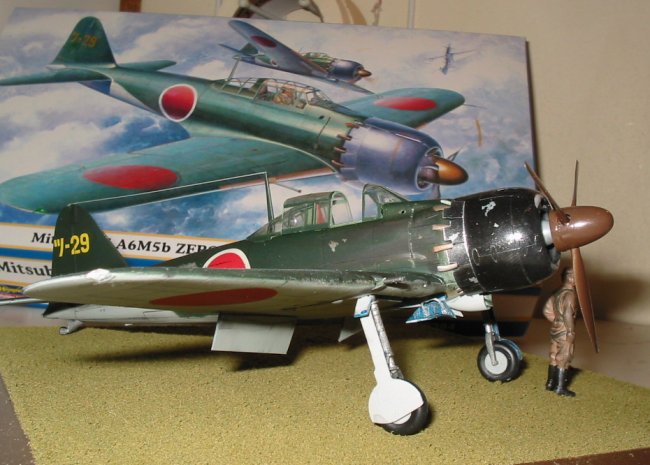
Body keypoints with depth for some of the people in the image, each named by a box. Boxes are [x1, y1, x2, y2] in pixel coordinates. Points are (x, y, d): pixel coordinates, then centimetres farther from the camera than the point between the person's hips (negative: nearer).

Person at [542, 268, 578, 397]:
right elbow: (568, 315, -26)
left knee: (554, 357, 16)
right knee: (564, 359, 0)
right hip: (565, 332, -8)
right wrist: (571, 332, -21)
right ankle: (560, 388, 5)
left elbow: (547, 310, 13)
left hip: (555, 329, 9)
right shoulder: (570, 294, -18)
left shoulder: (558, 293, 10)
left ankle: (550, 383, 23)